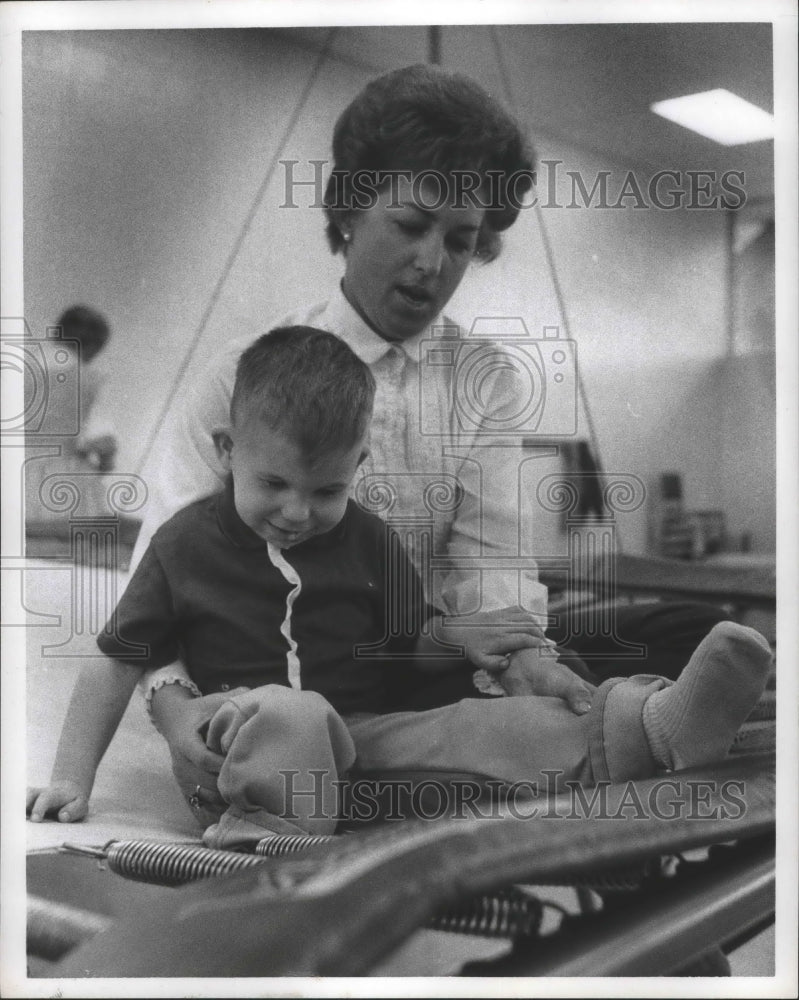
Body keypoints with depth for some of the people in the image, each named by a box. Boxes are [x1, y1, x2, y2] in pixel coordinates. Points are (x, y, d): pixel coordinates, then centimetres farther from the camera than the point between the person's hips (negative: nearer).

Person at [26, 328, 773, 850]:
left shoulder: (367, 542, 7)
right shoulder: (186, 544, -2)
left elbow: (409, 634, 19)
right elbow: (115, 664, 1)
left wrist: (462, 638, -4)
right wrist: (73, 778, -5)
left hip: (361, 733, 2)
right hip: (248, 732, -2)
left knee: (479, 723, -25)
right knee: (290, 713, -40)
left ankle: (657, 727, -41)